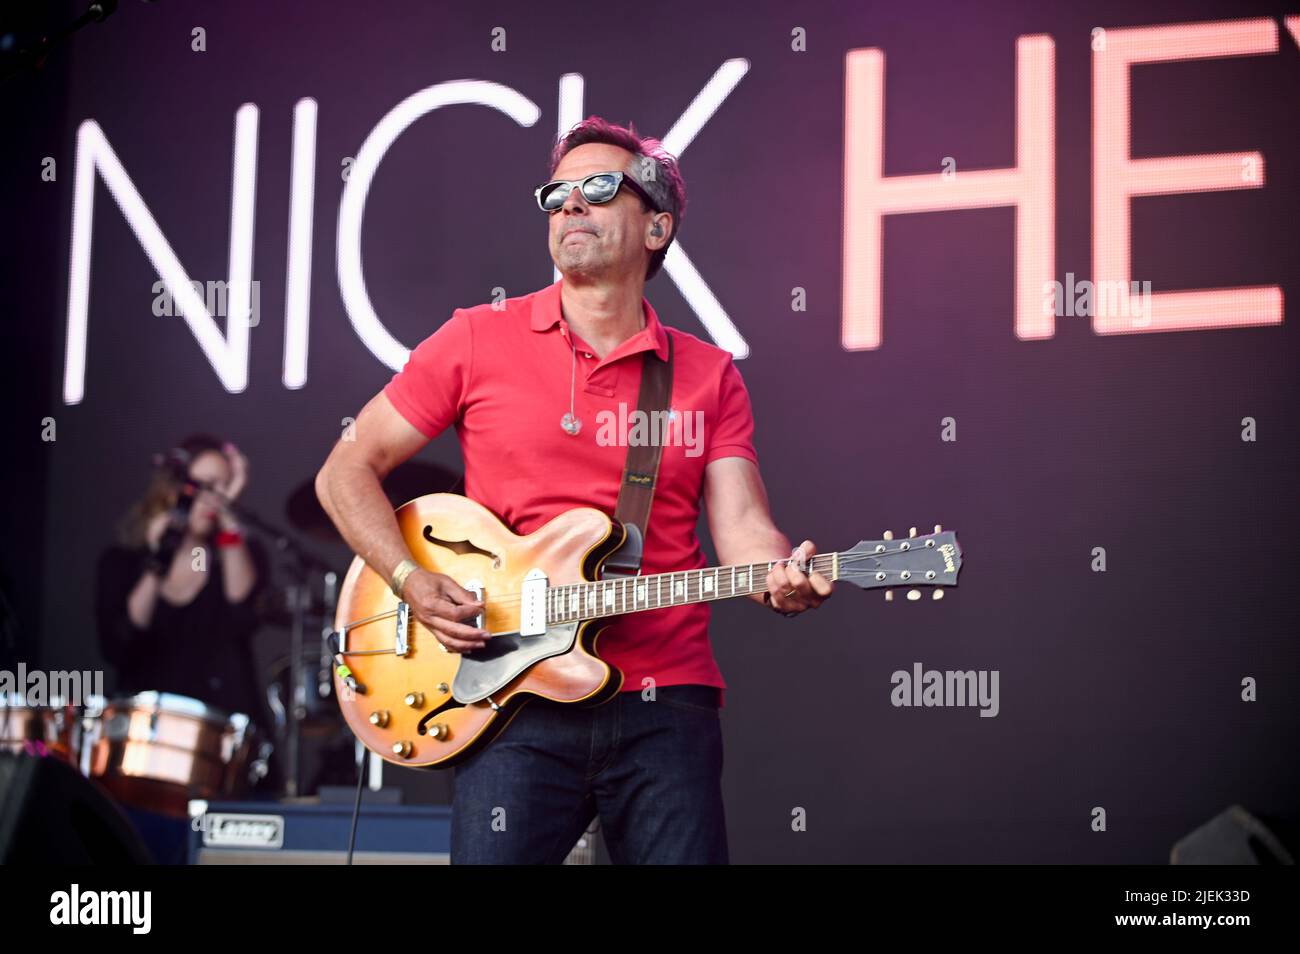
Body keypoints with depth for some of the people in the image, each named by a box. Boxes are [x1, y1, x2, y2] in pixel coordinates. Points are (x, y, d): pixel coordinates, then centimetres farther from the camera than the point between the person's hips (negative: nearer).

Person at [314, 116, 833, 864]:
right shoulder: (479, 341, 5)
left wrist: (782, 575, -22)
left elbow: (742, 528, 1)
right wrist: (414, 582, -7)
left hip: (667, 704, 2)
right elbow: (347, 471, 8)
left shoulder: (710, 376, 10)